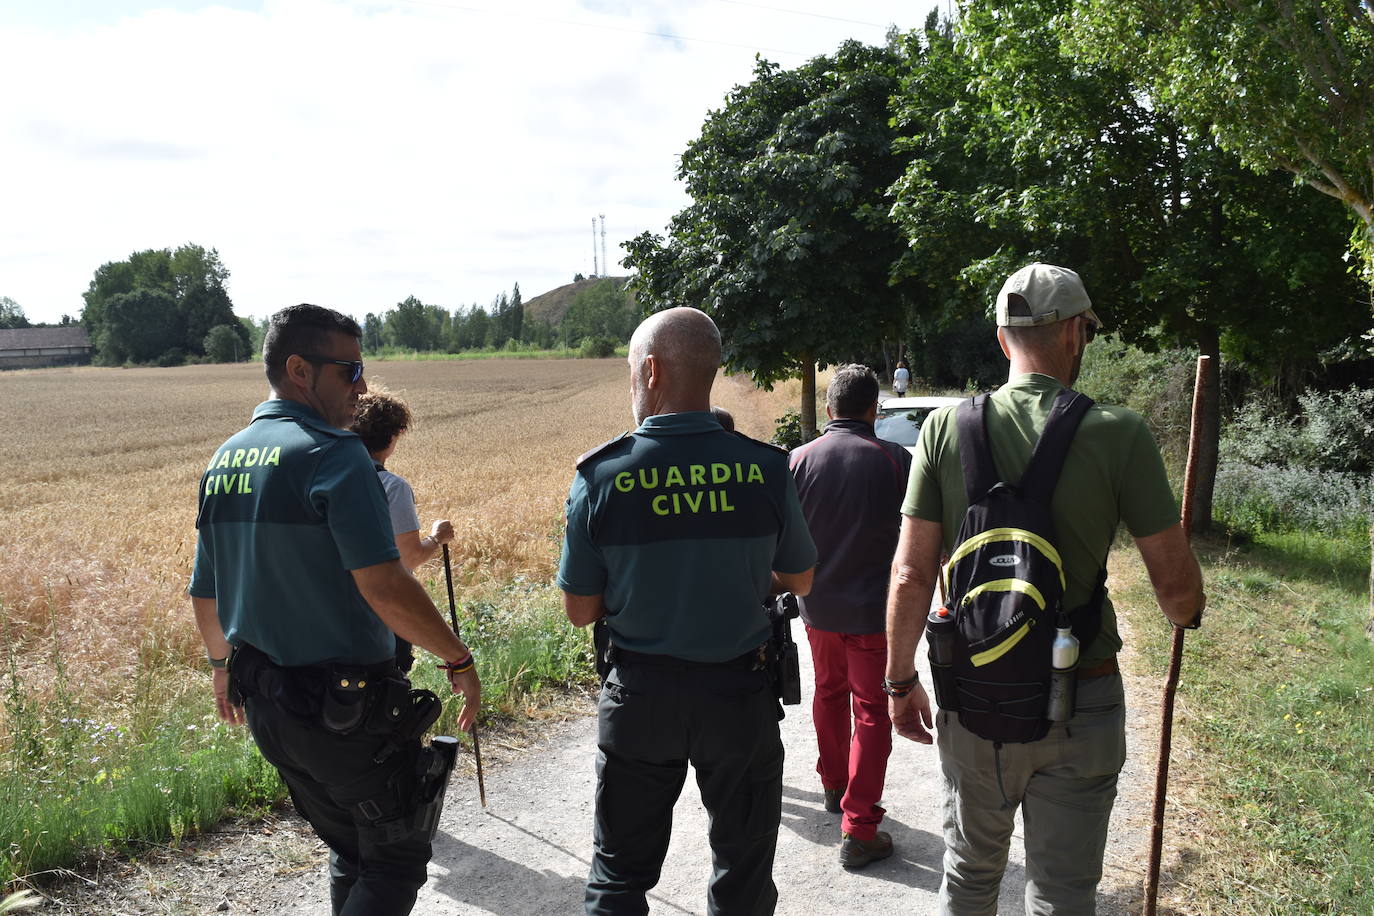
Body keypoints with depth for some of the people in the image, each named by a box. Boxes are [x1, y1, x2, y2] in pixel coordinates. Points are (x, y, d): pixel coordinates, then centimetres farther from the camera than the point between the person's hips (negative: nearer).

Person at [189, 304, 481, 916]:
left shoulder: (223, 461, 8)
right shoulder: (332, 453, -18)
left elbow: (204, 595, 15)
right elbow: (384, 587, -26)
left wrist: (222, 665, 30)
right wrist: (460, 660, -15)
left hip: (263, 703, 8)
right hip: (345, 706, -8)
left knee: (349, 851, 23)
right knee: (397, 856, 8)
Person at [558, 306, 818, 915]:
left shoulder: (600, 476, -15)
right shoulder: (765, 470, -12)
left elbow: (580, 610, -7)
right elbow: (799, 580, 3)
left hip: (639, 696, 0)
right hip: (739, 694, 1)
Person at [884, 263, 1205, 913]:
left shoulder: (945, 428, -6)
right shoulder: (1118, 434, -11)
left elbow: (911, 574, -6)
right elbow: (1175, 581, -7)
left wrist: (901, 679, 5)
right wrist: (1186, 616, 17)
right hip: (1078, 707, -2)